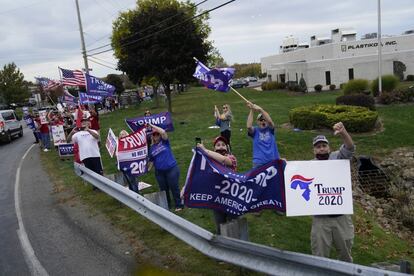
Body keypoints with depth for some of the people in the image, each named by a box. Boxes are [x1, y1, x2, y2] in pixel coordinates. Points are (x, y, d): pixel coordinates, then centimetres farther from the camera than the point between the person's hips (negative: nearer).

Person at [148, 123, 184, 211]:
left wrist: (152, 126, -16)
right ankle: (167, 205, 29)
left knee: (174, 187, 0)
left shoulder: (164, 142, -1)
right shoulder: (151, 148, 9)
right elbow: (151, 160, 12)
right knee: (164, 189, 14)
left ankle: (179, 205, 12)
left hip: (171, 169, -4)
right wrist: (148, 169, 1)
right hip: (159, 172, 4)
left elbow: (163, 132, -19)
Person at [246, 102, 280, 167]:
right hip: (259, 162, -2)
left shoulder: (270, 129, 5)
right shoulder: (255, 131, 3)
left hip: (273, 161, 2)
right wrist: (252, 111, -24)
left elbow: (270, 121, -17)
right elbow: (249, 126, -19)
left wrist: (260, 109, -28)